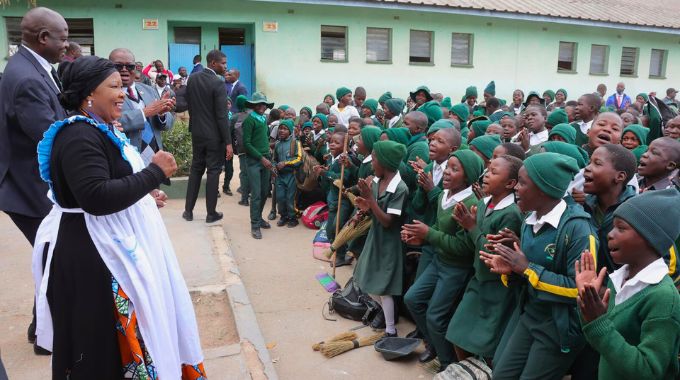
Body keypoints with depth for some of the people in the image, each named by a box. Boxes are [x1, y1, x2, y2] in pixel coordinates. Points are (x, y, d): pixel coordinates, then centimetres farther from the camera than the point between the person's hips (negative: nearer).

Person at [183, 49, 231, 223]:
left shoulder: (193, 78, 2)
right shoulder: (218, 83, -17)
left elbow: (188, 103, 10)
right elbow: (222, 116, -19)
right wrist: (228, 142, -16)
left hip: (197, 132, 6)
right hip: (214, 135, -6)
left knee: (196, 169, 15)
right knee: (213, 172, 3)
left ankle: (188, 210, 19)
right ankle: (211, 213, 11)